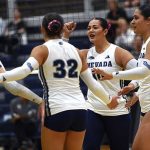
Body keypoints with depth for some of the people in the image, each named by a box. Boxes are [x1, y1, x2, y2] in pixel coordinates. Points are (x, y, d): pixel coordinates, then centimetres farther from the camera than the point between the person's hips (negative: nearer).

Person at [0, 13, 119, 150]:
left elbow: (25, 70, -21)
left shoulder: (42, 50, -2)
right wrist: (109, 100, 30)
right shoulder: (76, 51, 13)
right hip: (79, 109, 5)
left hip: (57, 110, -5)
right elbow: (92, 83, 16)